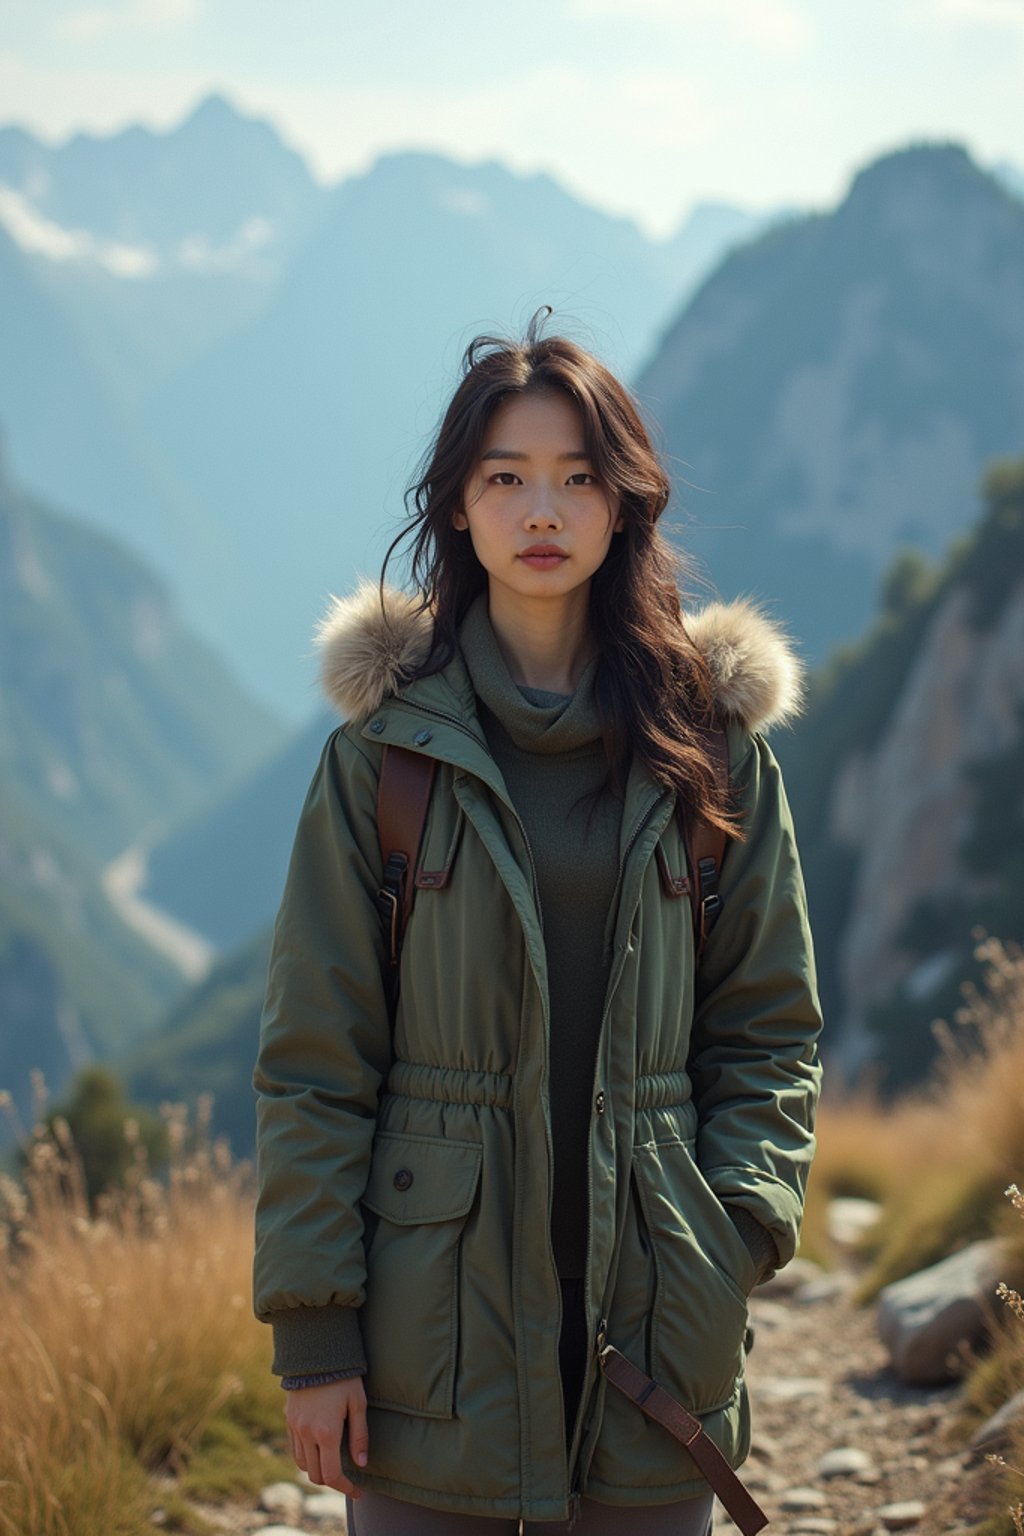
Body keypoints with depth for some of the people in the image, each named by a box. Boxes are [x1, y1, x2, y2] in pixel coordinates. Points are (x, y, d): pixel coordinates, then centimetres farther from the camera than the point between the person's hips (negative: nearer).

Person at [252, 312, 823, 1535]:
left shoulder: (712, 742, 4)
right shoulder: (386, 751, -1)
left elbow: (768, 1026, 9)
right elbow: (314, 1059, -1)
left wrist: (737, 1231, -5)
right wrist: (314, 1329, -5)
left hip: (653, 1320, 1)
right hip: (438, 1322, -1)